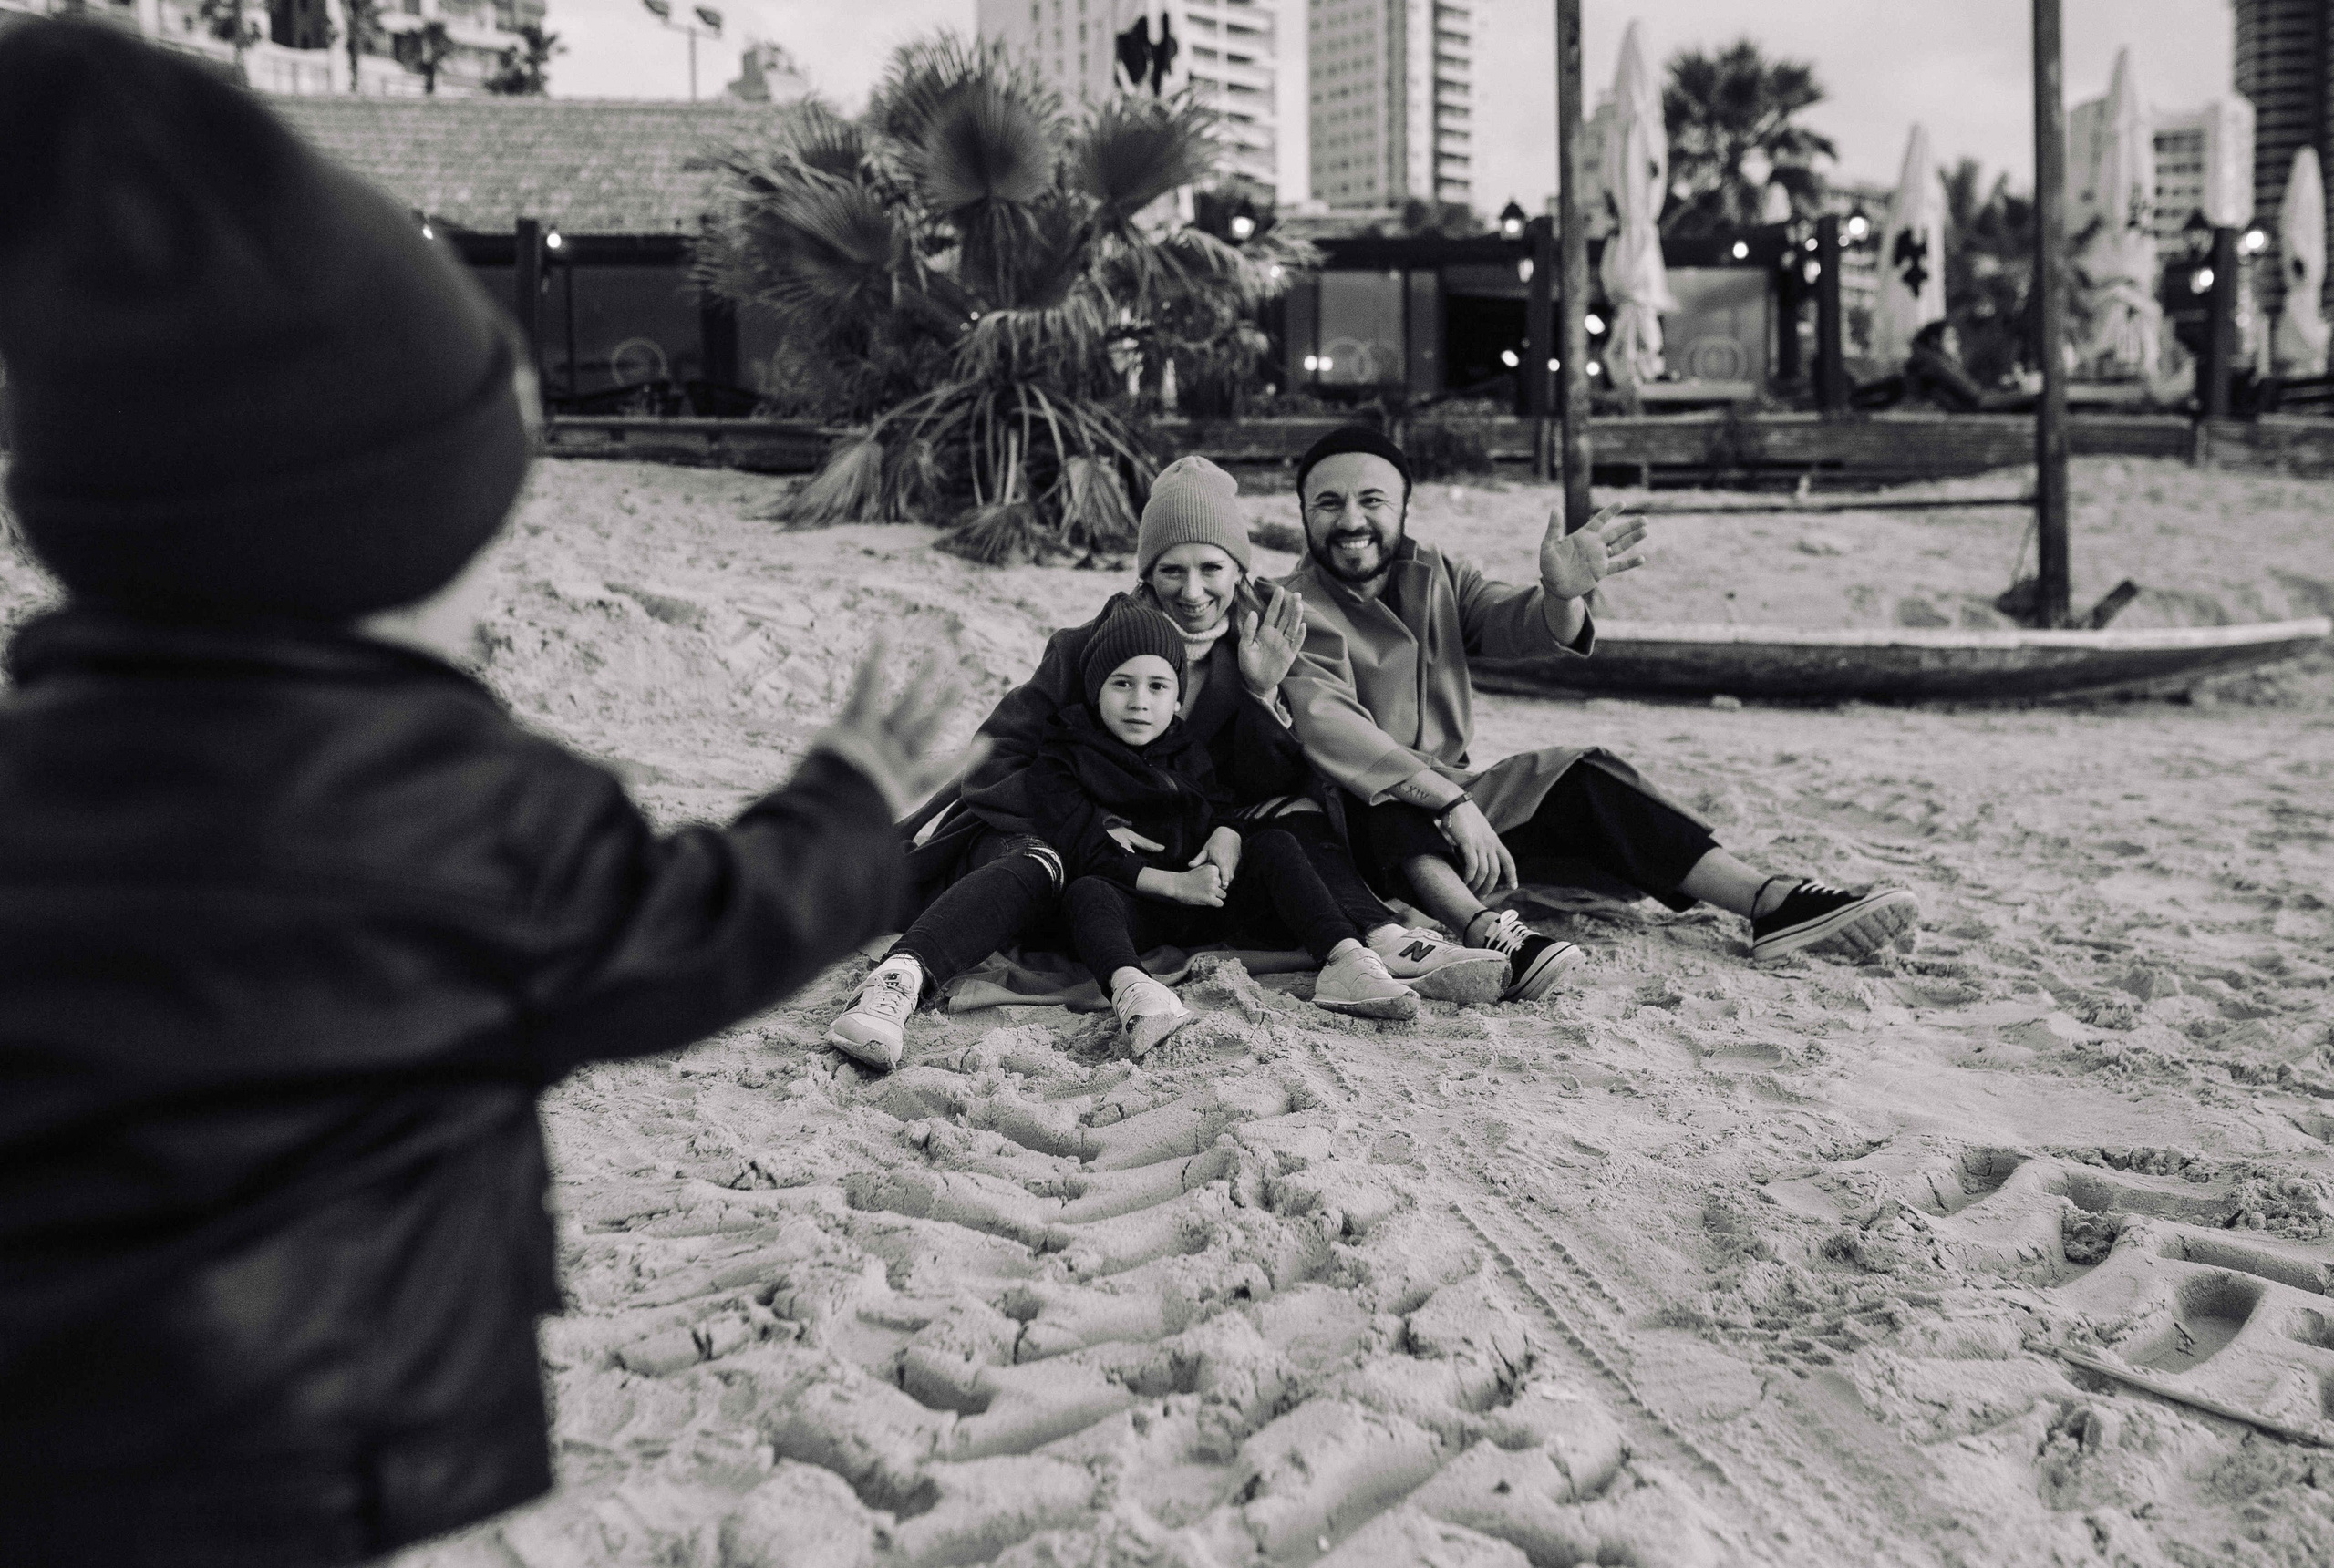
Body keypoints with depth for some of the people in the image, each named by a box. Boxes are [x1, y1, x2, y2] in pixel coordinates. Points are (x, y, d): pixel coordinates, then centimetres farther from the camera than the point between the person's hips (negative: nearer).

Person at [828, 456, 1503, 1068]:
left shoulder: (1256, 653, 4)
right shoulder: (1088, 649, -4)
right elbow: (996, 756, -7)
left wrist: (1264, 693, -20)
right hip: (1052, 835, -3)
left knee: (1297, 816, -13)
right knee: (1036, 868, -37)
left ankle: (1383, 942, -33)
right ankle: (900, 980, -59)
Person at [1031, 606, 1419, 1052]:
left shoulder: (1189, 749, 18)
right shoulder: (1062, 759, 4)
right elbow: (1085, 852, -8)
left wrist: (1228, 832, -8)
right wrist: (1175, 883, -17)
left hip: (1206, 903, 4)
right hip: (1132, 904, -4)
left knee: (1274, 844, -14)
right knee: (1085, 893, -33)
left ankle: (1345, 958, -34)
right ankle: (1130, 986, -64)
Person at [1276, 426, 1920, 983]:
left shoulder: (1434, 575, 9)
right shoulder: (1293, 609, -11)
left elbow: (1516, 625, -7)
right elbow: (1328, 725, -27)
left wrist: (1562, 596, -31)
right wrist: (1448, 800, -38)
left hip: (1454, 796, 6)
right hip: (1352, 822, -6)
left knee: (1581, 777, -10)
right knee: (1386, 796, -36)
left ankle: (1772, 901, -16)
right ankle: (1481, 927, -55)